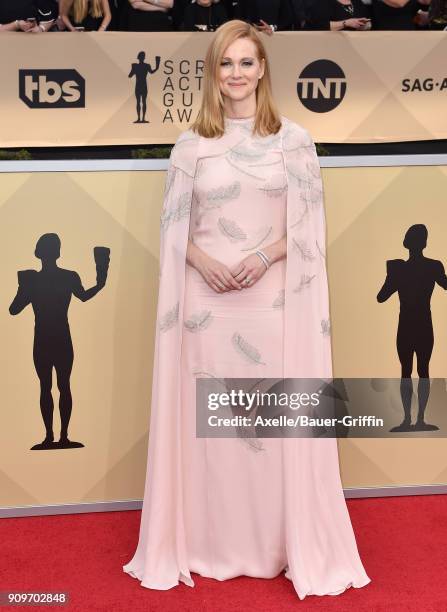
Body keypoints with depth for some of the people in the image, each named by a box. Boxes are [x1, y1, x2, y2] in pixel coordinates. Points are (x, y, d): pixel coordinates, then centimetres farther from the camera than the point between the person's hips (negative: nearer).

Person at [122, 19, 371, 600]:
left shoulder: (294, 139, 5)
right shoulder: (191, 144, 7)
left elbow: (308, 225, 2)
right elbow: (176, 227, 6)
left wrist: (265, 256, -14)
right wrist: (204, 263, -12)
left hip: (275, 297, -1)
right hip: (207, 296, 1)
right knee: (209, 416, 5)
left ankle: (286, 544, 18)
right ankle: (213, 544, 20)